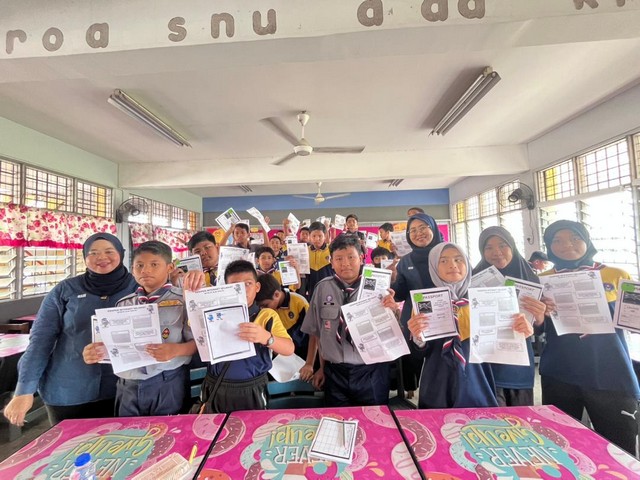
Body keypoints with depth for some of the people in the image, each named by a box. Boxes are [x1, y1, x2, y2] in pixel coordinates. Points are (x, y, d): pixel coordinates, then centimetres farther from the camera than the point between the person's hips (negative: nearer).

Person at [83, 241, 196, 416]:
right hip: (128, 385, 4)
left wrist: (176, 350, -26)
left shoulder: (183, 300, -7)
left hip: (167, 383, -4)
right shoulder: (123, 304, 8)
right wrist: (94, 352, -5)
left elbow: (197, 342, -9)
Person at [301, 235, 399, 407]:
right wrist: (322, 367, 10)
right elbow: (316, 331, 4)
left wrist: (393, 310, -27)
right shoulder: (323, 288, -6)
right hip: (335, 373, 2)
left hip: (370, 373, -1)